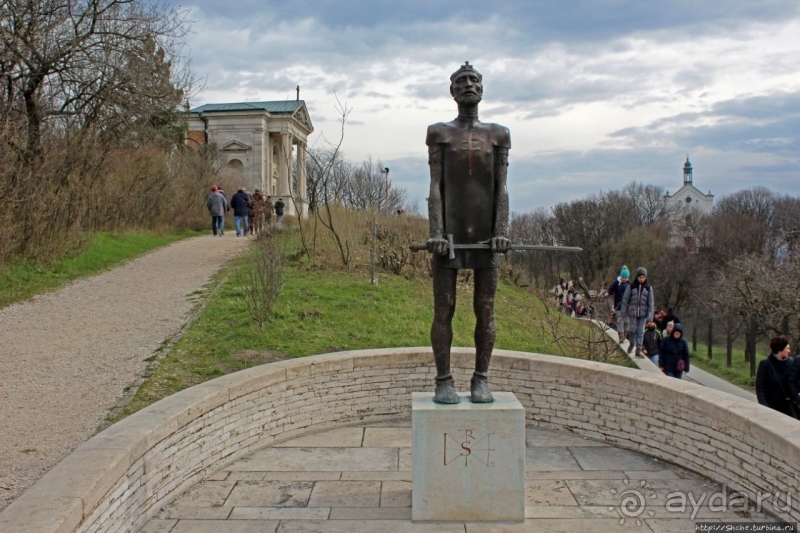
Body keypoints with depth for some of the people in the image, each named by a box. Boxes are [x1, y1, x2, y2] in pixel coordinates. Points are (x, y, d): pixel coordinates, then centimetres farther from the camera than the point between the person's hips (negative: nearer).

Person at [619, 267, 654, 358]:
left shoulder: (648, 288, 3)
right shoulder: (631, 286, 0)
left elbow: (651, 303, 4)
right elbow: (625, 300, 3)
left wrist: (650, 315, -3)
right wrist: (623, 312, 0)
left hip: (643, 313, 1)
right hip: (632, 312, -1)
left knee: (641, 331, 0)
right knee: (632, 329, 0)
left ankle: (638, 350, 7)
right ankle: (632, 343, 29)